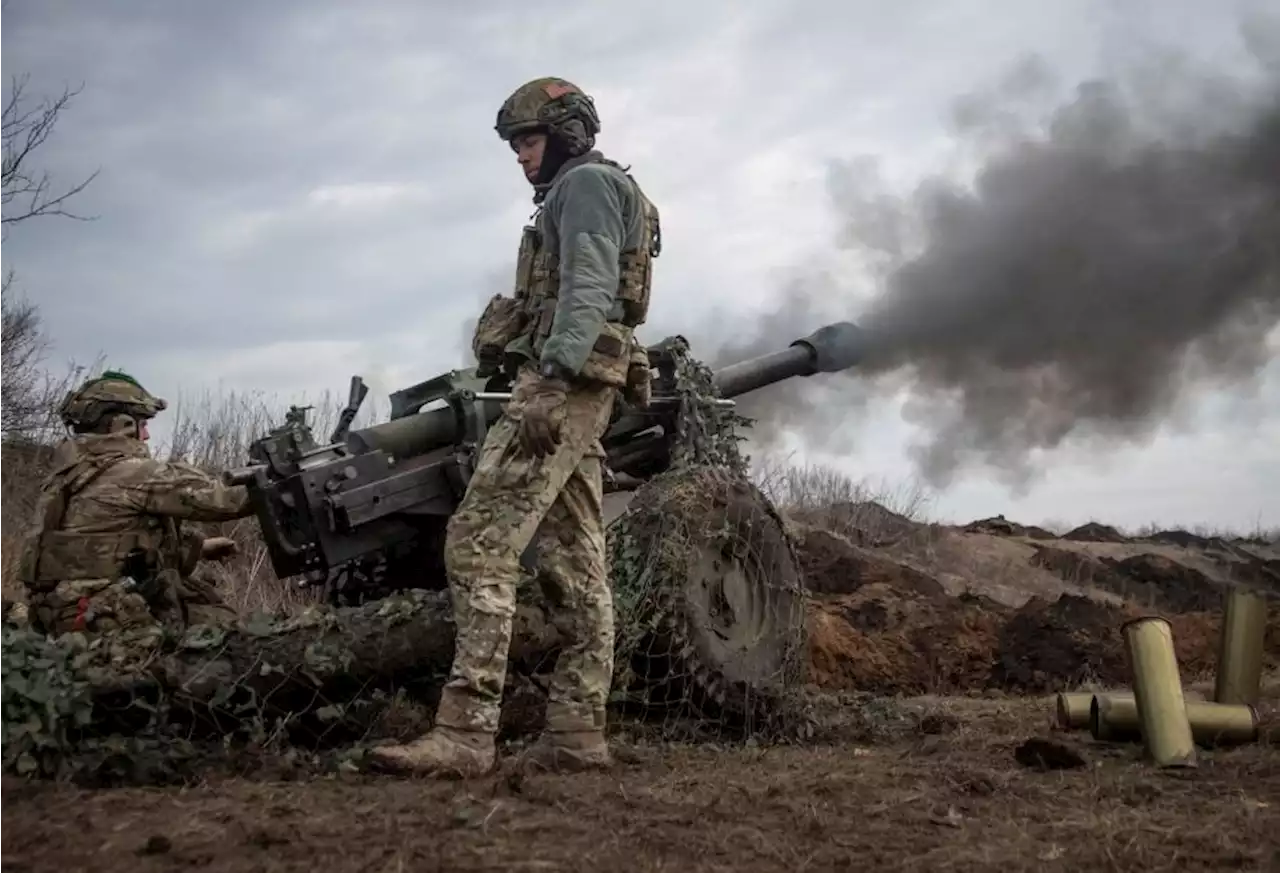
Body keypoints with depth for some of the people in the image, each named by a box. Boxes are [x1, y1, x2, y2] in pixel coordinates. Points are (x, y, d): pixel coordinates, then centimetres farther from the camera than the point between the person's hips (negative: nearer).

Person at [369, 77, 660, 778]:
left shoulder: (586, 183, 0)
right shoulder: (578, 196, 30)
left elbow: (589, 290, -15)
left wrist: (551, 381, -26)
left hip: (564, 380, -11)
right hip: (579, 393, 11)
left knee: (479, 543, -18)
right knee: (576, 565, 4)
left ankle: (465, 731, -23)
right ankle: (577, 732, 4)